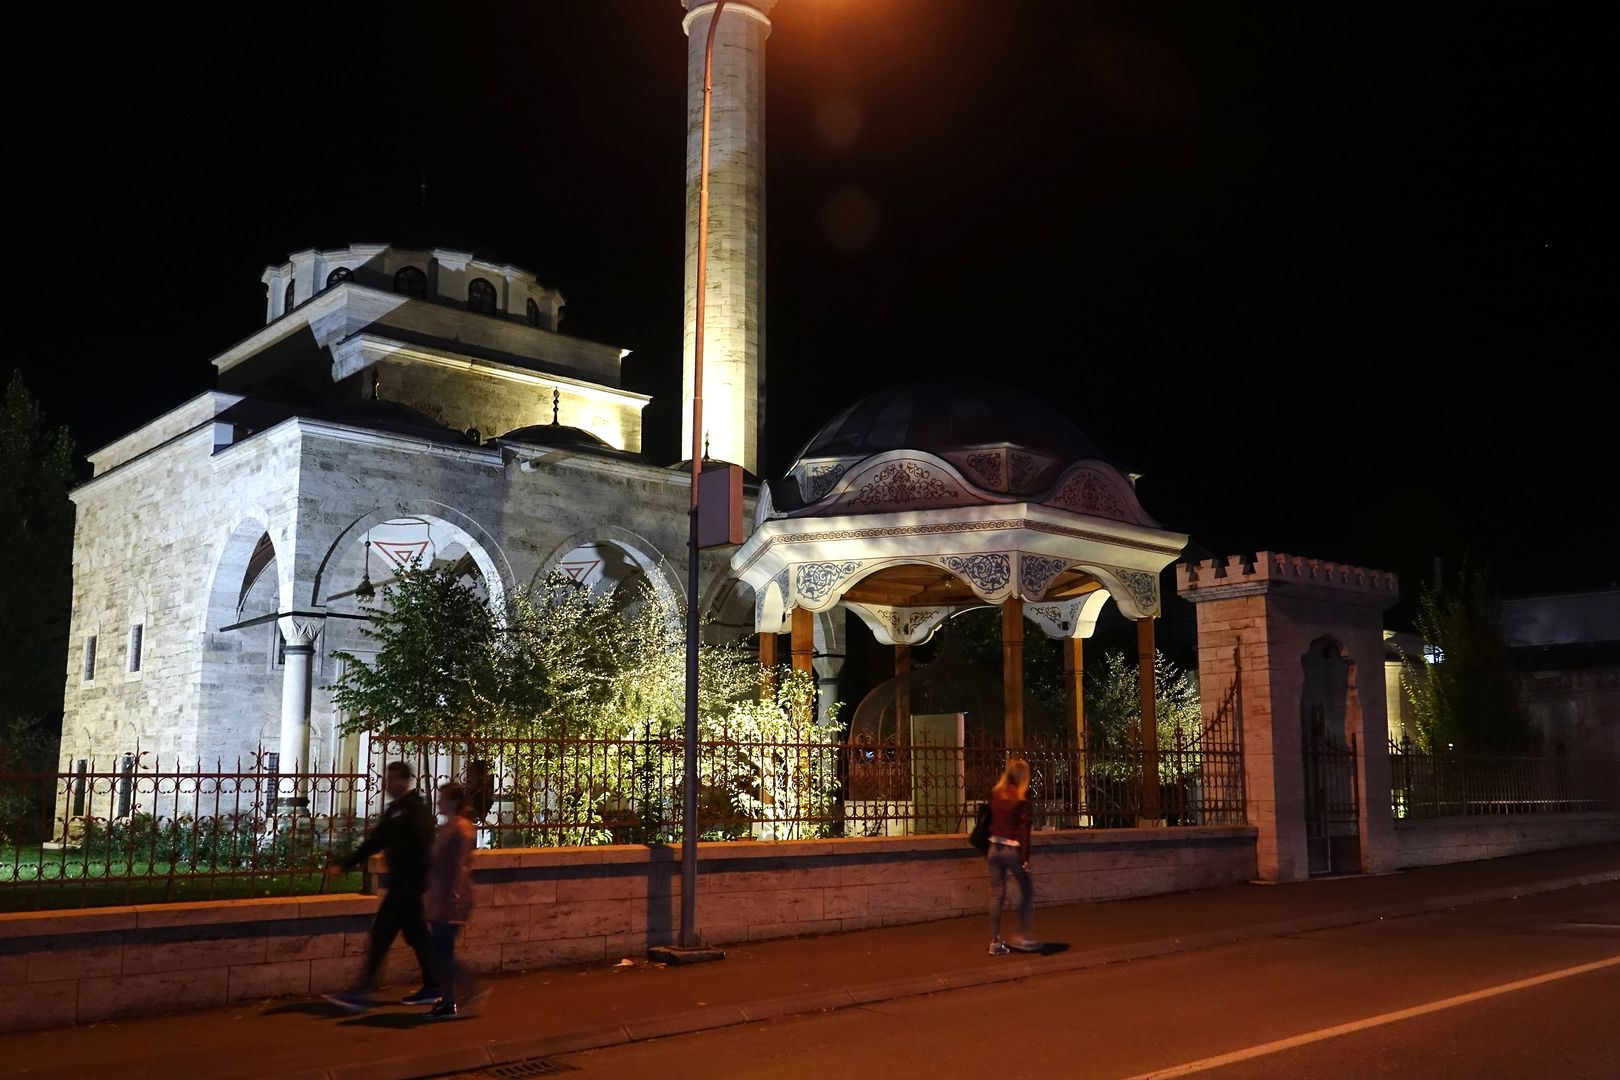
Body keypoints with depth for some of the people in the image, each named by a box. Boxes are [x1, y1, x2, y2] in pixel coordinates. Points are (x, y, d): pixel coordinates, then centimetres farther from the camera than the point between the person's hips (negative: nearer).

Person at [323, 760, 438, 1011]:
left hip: (409, 884, -9)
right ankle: (431, 987, 21)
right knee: (415, 934, 13)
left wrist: (418, 882, -26)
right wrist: (344, 865, 17)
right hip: (400, 883, 9)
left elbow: (422, 847, -21)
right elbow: (374, 842, 20)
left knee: (381, 932, -9)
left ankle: (362, 992, -7)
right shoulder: (394, 810, 16)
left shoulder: (415, 810, -13)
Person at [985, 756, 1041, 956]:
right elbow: (1023, 828, -12)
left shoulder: (995, 793, 5)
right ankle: (1022, 936, 13)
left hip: (994, 847, 5)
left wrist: (987, 850, 14)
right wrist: (1025, 858, -11)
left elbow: (990, 821, 7)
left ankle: (995, 942, 9)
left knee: (997, 894, 8)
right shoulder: (1022, 796, -9)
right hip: (1012, 849, -5)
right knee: (1026, 890, 13)